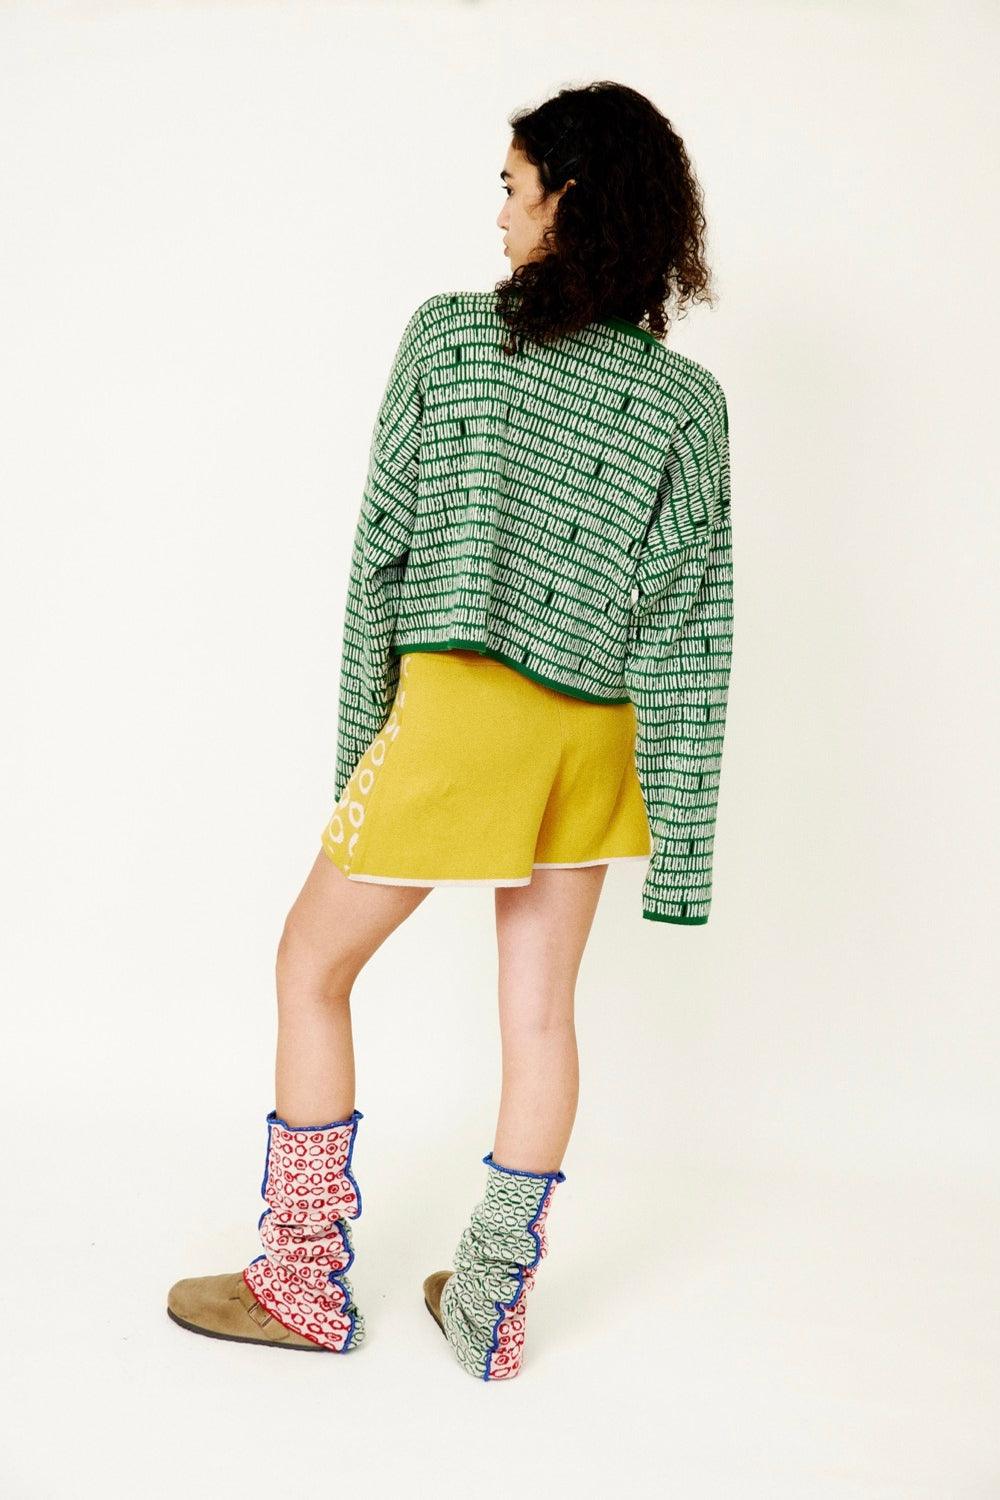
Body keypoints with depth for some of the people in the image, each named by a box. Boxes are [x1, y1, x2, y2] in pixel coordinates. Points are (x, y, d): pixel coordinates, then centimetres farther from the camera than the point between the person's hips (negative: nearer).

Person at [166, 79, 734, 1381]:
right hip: (590, 733, 4)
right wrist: (679, 836, 0)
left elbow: (381, 550, -2)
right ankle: (492, 1309, 24)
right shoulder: (689, 402, -1)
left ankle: (305, 1285, 24)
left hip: (456, 711, -4)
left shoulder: (447, 335, -5)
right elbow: (686, 631, -4)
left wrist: (362, 727, 8)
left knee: (312, 967, 14)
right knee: (539, 1006, 12)